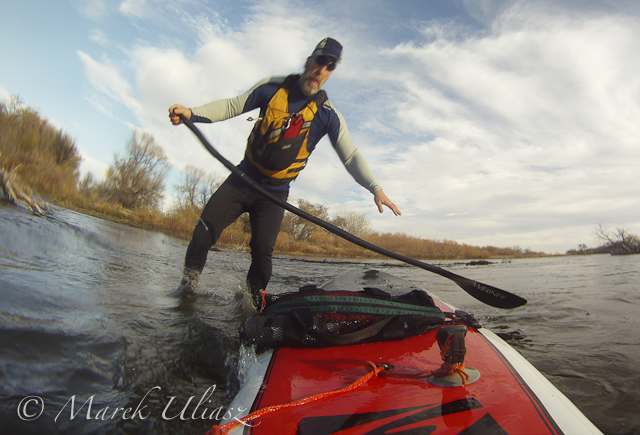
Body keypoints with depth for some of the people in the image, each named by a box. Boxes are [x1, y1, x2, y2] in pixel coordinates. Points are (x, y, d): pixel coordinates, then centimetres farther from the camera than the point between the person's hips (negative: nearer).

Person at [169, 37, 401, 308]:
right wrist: (192, 113, -11)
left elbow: (351, 156, -8)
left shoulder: (328, 116, -7)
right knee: (205, 230, -6)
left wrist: (375, 188, -21)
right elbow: (233, 106, 3)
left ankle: (254, 299, 12)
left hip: (275, 193, -1)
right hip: (242, 179, 2)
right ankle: (188, 283, 17)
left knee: (263, 250, -13)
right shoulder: (273, 87, -2)